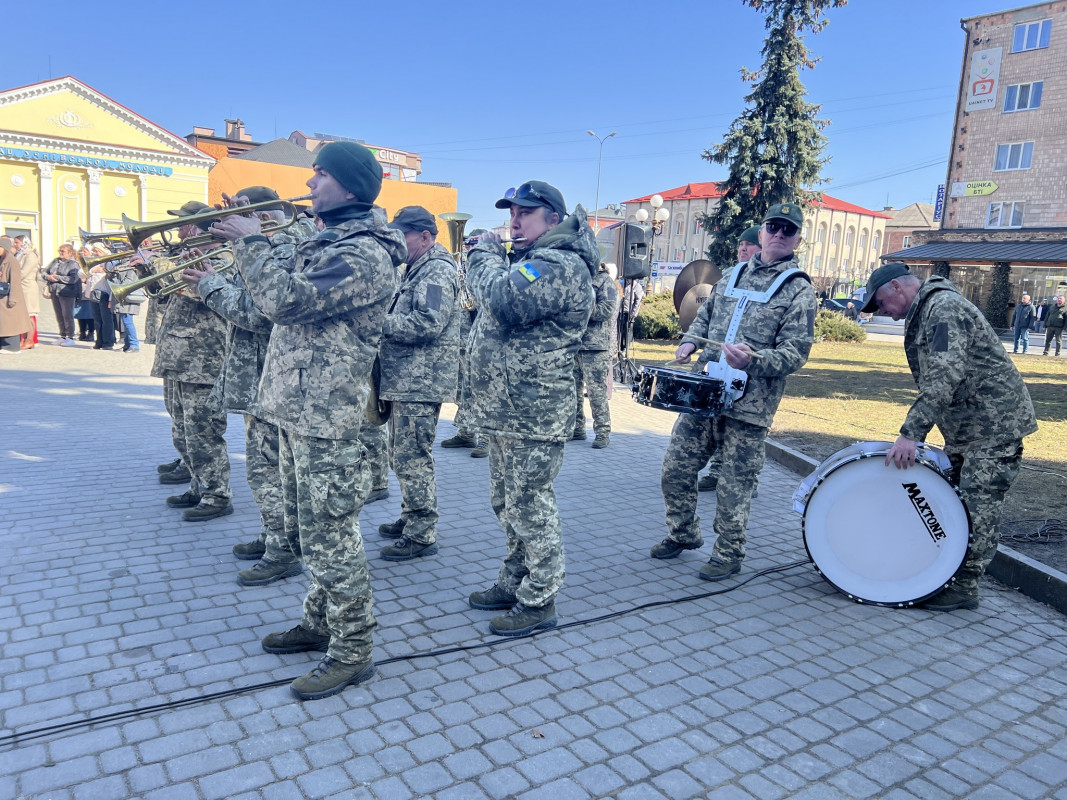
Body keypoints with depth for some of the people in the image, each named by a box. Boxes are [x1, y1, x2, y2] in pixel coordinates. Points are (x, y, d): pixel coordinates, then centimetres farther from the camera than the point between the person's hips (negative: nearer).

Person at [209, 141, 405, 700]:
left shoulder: (364, 253, -16)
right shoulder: (327, 242, 16)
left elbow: (286, 299, -27)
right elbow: (275, 301, 20)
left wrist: (251, 242, -12)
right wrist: (243, 241, 9)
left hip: (325, 417, -10)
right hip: (294, 408, 10)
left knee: (329, 537, -2)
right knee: (305, 531, 19)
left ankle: (352, 651, 12)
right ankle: (321, 624, 35)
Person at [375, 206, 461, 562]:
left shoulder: (437, 270, -12)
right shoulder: (417, 269, 21)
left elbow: (426, 324, -24)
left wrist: (380, 322, -15)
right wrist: (381, 321, 6)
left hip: (421, 382, -11)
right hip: (405, 380, 11)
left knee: (412, 460, -6)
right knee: (401, 456, 17)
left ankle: (422, 535, 3)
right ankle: (410, 520, 30)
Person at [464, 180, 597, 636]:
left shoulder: (560, 265, -16)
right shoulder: (532, 261, 19)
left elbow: (503, 302, -30)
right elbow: (495, 300, 19)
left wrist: (486, 257, -12)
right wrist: (490, 258, 3)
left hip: (533, 415, -11)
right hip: (506, 410, 11)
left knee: (530, 508, -1)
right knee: (507, 505, 19)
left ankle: (538, 602, 13)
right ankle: (513, 584, 34)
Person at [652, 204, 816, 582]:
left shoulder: (798, 289, -2)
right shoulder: (733, 275, 14)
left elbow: (795, 354, -9)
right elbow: (706, 315, 28)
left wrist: (753, 360, -27)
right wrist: (690, 341, 7)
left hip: (749, 405, -5)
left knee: (735, 484, 3)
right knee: (675, 468, 9)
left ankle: (728, 554, 21)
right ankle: (683, 534, 31)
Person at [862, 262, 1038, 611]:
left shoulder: (944, 307, -18)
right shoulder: (924, 312, 15)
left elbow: (945, 377, -28)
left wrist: (911, 432, -31)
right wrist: (915, 431, 13)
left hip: (996, 423, -10)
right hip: (966, 426, 10)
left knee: (978, 507, -5)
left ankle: (965, 587, 3)